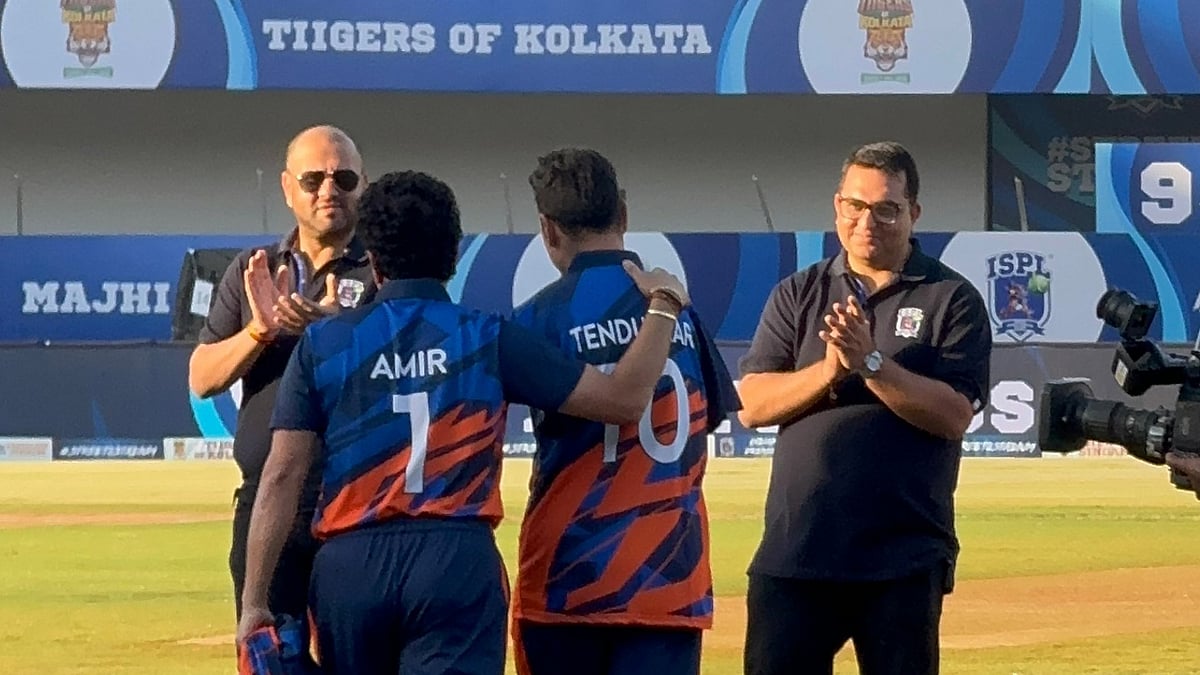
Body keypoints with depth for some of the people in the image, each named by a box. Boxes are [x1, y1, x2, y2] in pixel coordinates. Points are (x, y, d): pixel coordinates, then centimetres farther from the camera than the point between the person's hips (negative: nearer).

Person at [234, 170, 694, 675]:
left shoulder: (322, 344, 8)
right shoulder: (489, 339, 4)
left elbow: (282, 476, 2)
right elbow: (623, 399, 4)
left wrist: (254, 601, 4)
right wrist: (664, 307, 18)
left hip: (348, 565, 2)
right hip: (457, 561, -2)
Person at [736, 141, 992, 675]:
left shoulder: (953, 300, 3)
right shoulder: (797, 295, 12)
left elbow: (954, 414, -9)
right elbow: (751, 405, 2)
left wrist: (871, 362, -18)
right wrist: (830, 370, -14)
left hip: (903, 556, -2)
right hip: (794, 551, 2)